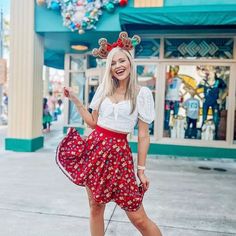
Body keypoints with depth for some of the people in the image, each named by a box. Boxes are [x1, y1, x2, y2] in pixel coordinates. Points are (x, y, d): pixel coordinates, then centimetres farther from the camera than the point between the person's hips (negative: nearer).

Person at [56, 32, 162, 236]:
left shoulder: (142, 93, -4)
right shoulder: (103, 89, 9)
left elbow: (143, 135, -3)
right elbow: (93, 122, 12)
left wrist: (141, 169, -3)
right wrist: (75, 100, 9)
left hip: (119, 152, -4)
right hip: (95, 148, 4)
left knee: (137, 217, 0)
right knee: (95, 208, 12)